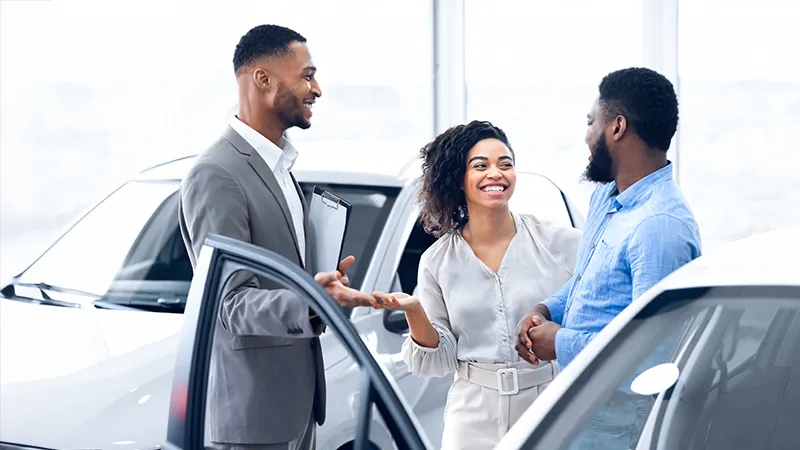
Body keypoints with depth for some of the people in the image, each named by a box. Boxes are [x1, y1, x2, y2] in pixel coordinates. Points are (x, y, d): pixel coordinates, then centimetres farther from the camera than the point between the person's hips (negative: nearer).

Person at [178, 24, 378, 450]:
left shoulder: (278, 166, 15)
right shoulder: (216, 175, -16)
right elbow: (230, 303, -21)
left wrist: (322, 283, 8)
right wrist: (307, 304, -36)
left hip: (298, 397, 9)